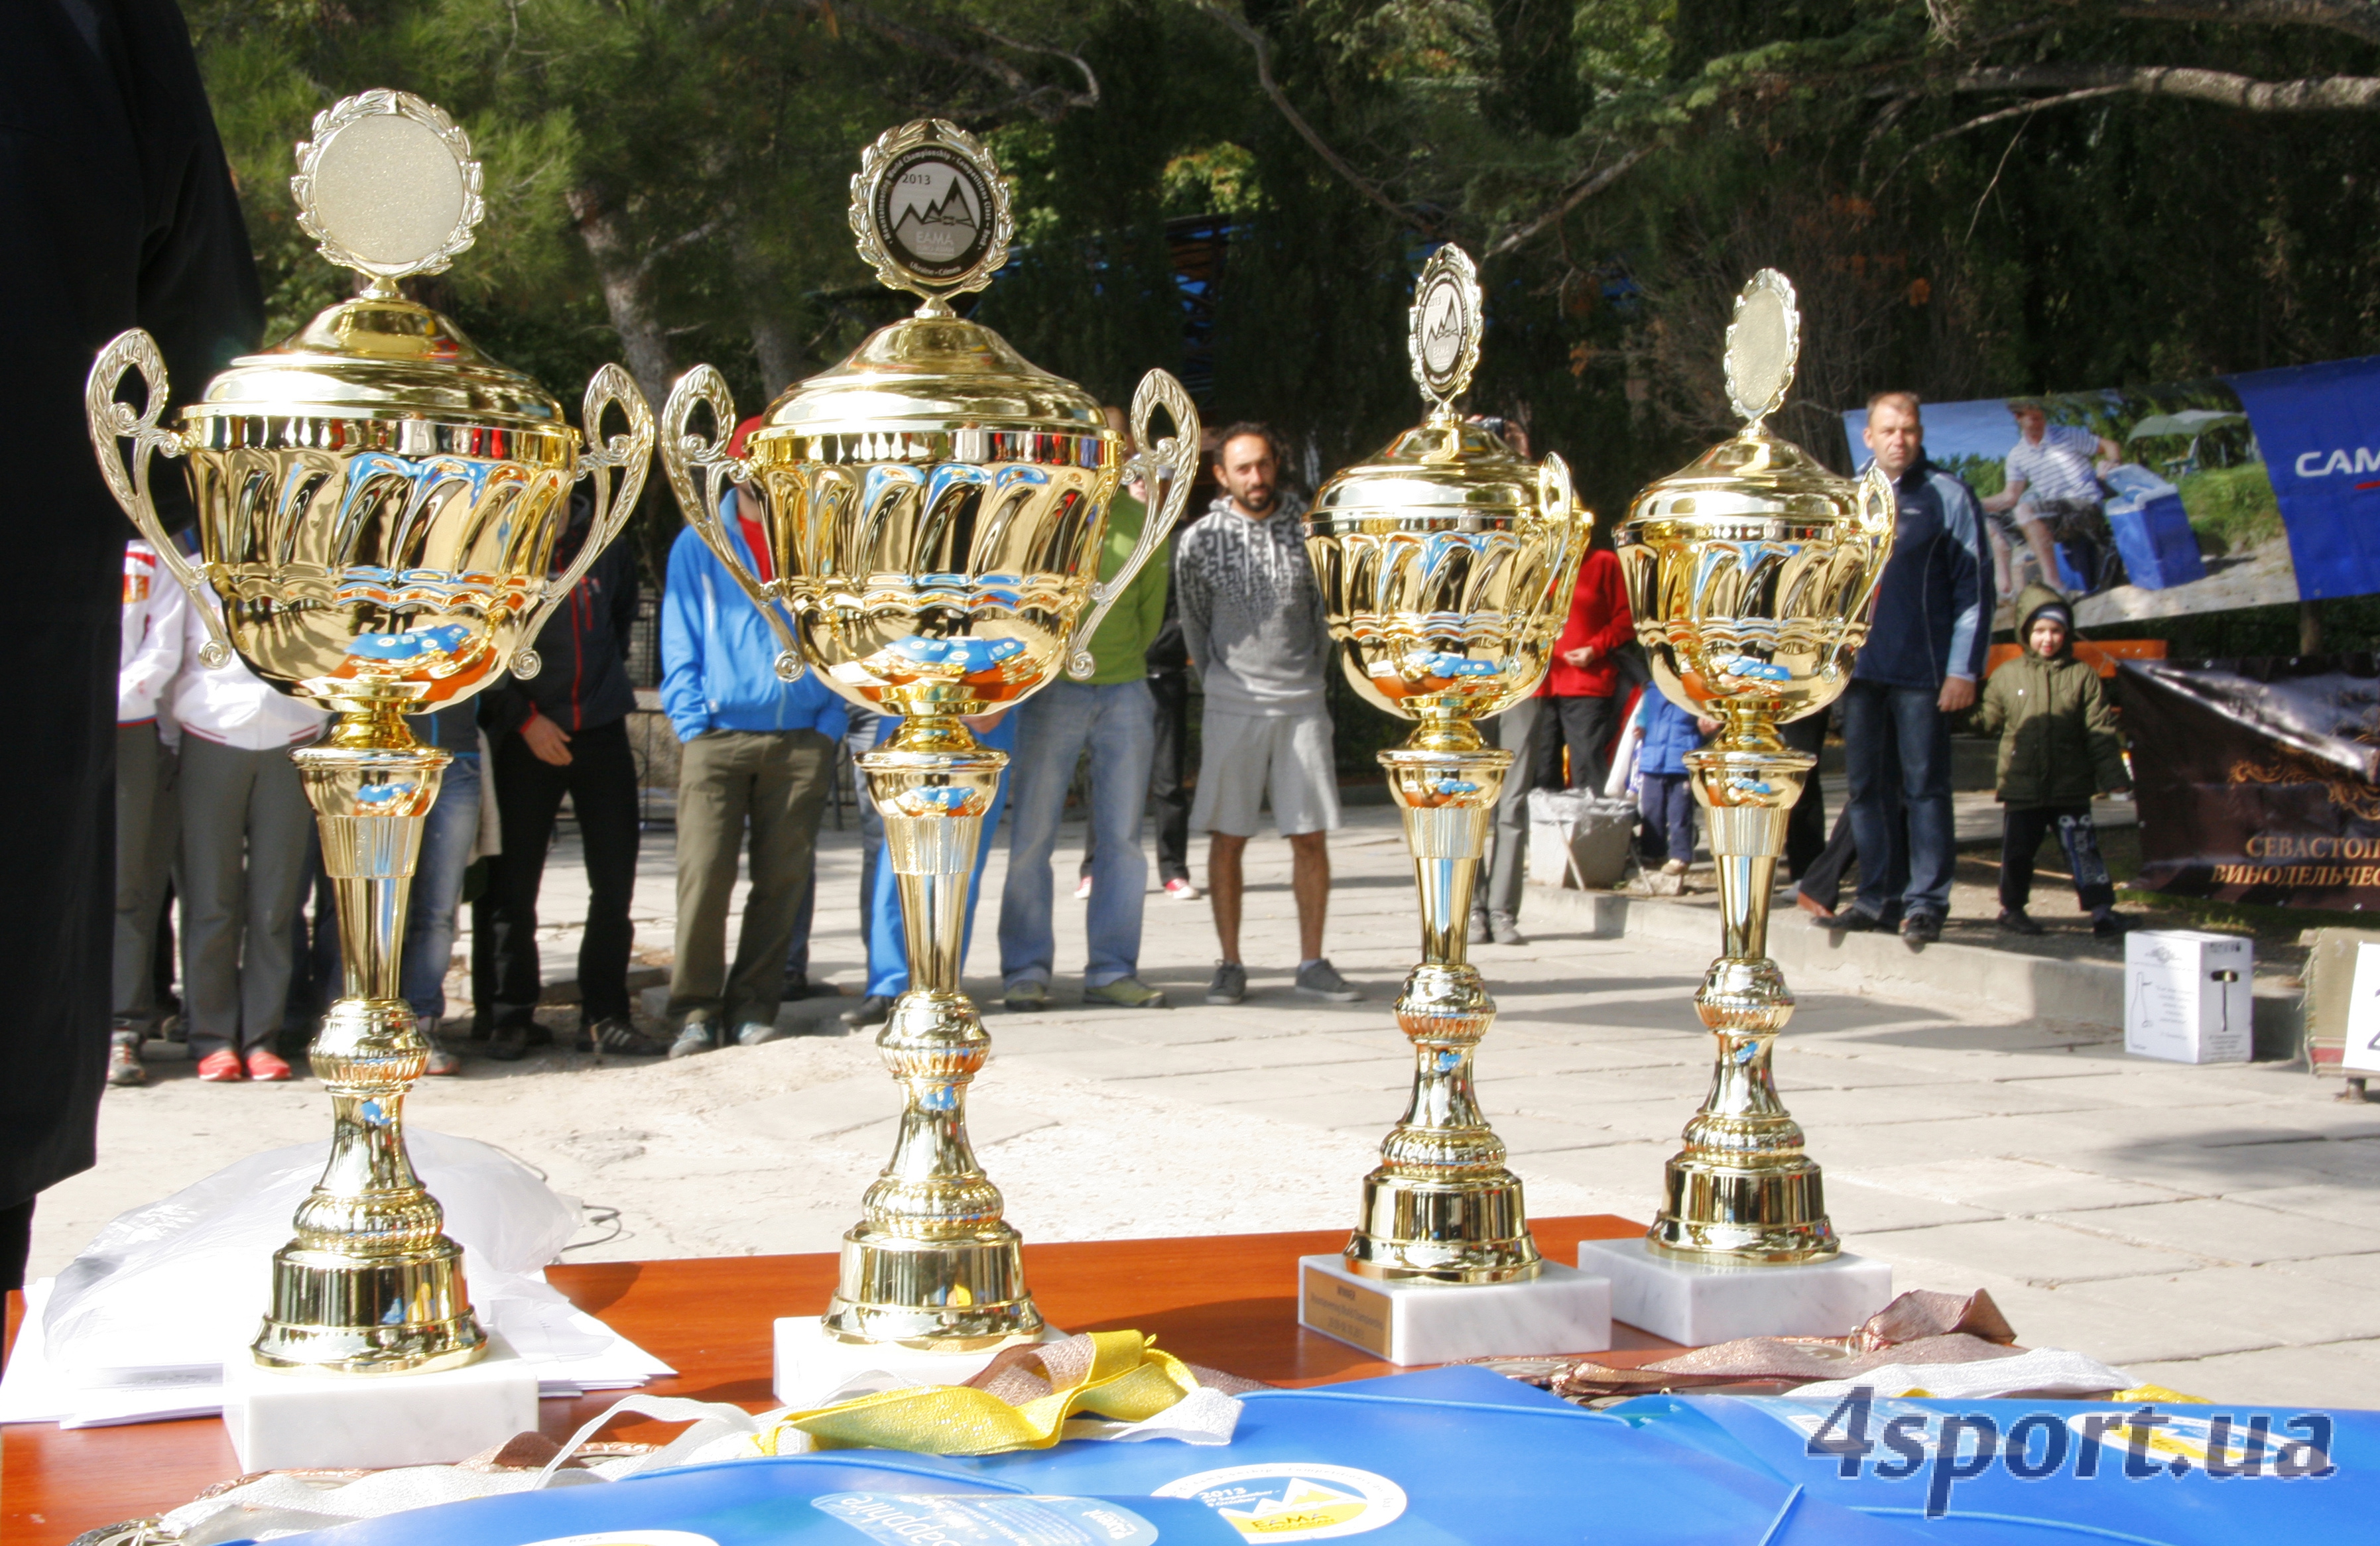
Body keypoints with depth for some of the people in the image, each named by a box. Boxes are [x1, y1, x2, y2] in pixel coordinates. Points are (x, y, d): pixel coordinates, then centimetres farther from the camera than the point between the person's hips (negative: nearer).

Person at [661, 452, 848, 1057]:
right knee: (704, 872, -11)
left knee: (784, 880, 1)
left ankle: (753, 1007, 9)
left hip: (801, 740, 2)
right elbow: (680, 645, 8)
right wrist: (692, 724, -4)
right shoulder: (699, 544, 11)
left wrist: (830, 725, 2)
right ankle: (697, 1009, -4)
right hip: (718, 735, -1)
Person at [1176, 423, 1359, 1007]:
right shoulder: (1200, 540, 0)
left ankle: (1312, 963, 10)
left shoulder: (1308, 529, 3)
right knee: (1227, 838, -1)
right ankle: (1230, 964, 8)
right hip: (1233, 707, -1)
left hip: (1302, 704, 1)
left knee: (1311, 836, 1)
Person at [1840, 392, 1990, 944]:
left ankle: (1926, 901, 0)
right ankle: (1878, 896, 16)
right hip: (1860, 665, 5)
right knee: (1866, 786, 8)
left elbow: (1972, 586, -3)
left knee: (1924, 786, -3)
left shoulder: (1948, 495, 1)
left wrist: (1964, 668, -9)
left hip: (1921, 669, -5)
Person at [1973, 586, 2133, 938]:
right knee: (2018, 849, 6)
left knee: (2082, 848, -1)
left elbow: (2100, 732, 2)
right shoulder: (2006, 676, 6)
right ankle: (2012, 907, 21)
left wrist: (2113, 776, -4)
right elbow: (1986, 721, 11)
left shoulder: (2082, 676, 4)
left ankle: (2101, 909, 3)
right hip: (2022, 787, 1)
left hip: (2071, 787, -1)